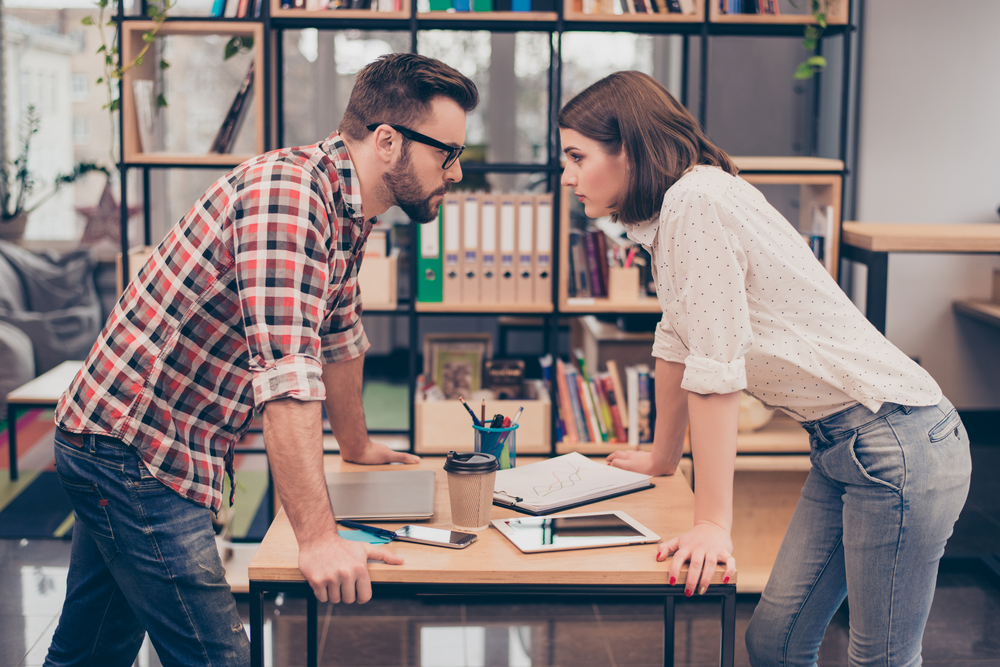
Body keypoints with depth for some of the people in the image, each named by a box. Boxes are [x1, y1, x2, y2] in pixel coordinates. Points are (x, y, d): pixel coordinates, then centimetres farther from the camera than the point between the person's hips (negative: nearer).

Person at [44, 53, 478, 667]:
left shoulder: (348, 211, 7)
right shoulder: (288, 193, -24)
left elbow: (340, 336, 22)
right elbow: (286, 374, -31)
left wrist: (357, 446, 33)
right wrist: (318, 537, -31)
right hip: (134, 447, -10)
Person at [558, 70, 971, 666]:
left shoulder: (697, 203, -19)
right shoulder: (669, 213, 10)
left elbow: (716, 374, -21)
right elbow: (679, 345, 20)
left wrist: (712, 525, -17)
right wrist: (662, 458, 29)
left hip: (897, 444, -9)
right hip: (843, 446, 9)